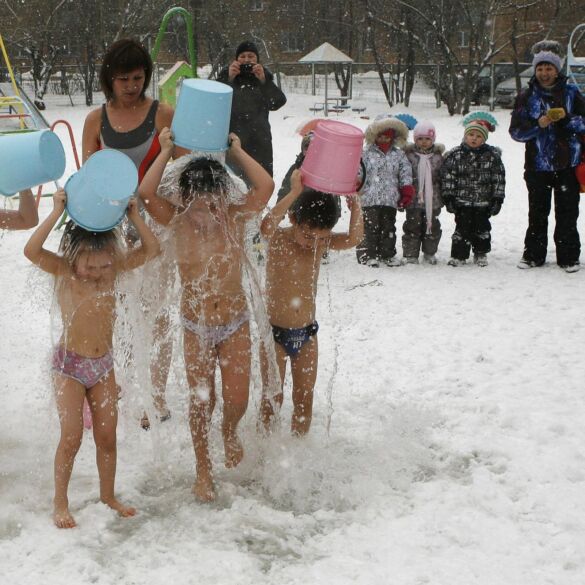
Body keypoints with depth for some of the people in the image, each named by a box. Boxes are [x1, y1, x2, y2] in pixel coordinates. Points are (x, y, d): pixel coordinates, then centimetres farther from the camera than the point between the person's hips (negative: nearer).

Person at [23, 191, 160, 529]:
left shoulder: (114, 269, -3)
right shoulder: (62, 271, -14)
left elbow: (151, 249, -8)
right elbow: (31, 251, -32)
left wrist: (133, 215, -18)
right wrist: (57, 213, -34)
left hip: (103, 364, 4)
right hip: (70, 365, -4)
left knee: (108, 437, 10)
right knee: (72, 437, -2)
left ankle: (108, 496, 27)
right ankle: (61, 504, 14)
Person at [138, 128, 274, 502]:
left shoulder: (236, 218, -11)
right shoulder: (178, 221, -12)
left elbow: (266, 187, -26)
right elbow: (146, 193, -29)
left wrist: (237, 152, -15)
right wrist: (167, 151, -20)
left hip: (235, 323, 1)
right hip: (196, 327, 0)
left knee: (237, 399, 2)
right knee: (201, 401, 7)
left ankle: (230, 431, 39)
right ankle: (204, 470, 27)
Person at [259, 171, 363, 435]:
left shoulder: (321, 242, -4)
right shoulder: (278, 238, -15)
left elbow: (354, 239, -20)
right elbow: (266, 227, -40)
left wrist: (354, 203, -33)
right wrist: (294, 193, -46)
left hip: (306, 333, 4)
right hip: (275, 332, -4)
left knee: (304, 399, 11)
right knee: (272, 398, 5)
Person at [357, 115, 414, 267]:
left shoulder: (398, 155, 9)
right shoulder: (367, 153, 1)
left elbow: (406, 174, 9)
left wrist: (407, 192, 1)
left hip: (391, 199, 3)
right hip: (370, 199, -3)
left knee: (388, 227, 10)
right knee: (370, 228, -2)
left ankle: (387, 254, 20)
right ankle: (368, 255, 4)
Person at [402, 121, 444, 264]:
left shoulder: (438, 156, 4)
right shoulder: (409, 155, -2)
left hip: (433, 200, 2)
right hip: (414, 200, -2)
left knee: (433, 227, 9)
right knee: (412, 227, 2)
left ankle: (429, 253, 25)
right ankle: (410, 255, 10)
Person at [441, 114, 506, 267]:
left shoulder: (492, 155, -2)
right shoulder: (455, 155, -4)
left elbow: (499, 179, 0)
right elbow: (447, 177, -3)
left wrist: (497, 199, -3)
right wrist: (448, 198, -6)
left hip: (484, 202, 1)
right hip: (462, 201, -1)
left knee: (482, 228, 11)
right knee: (462, 227, 1)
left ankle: (481, 254, 26)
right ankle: (458, 255, 9)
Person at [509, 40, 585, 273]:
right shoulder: (527, 96, 4)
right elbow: (516, 130, 0)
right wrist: (538, 125, -16)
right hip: (538, 165, 1)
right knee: (537, 213, 8)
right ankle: (533, 254, 17)